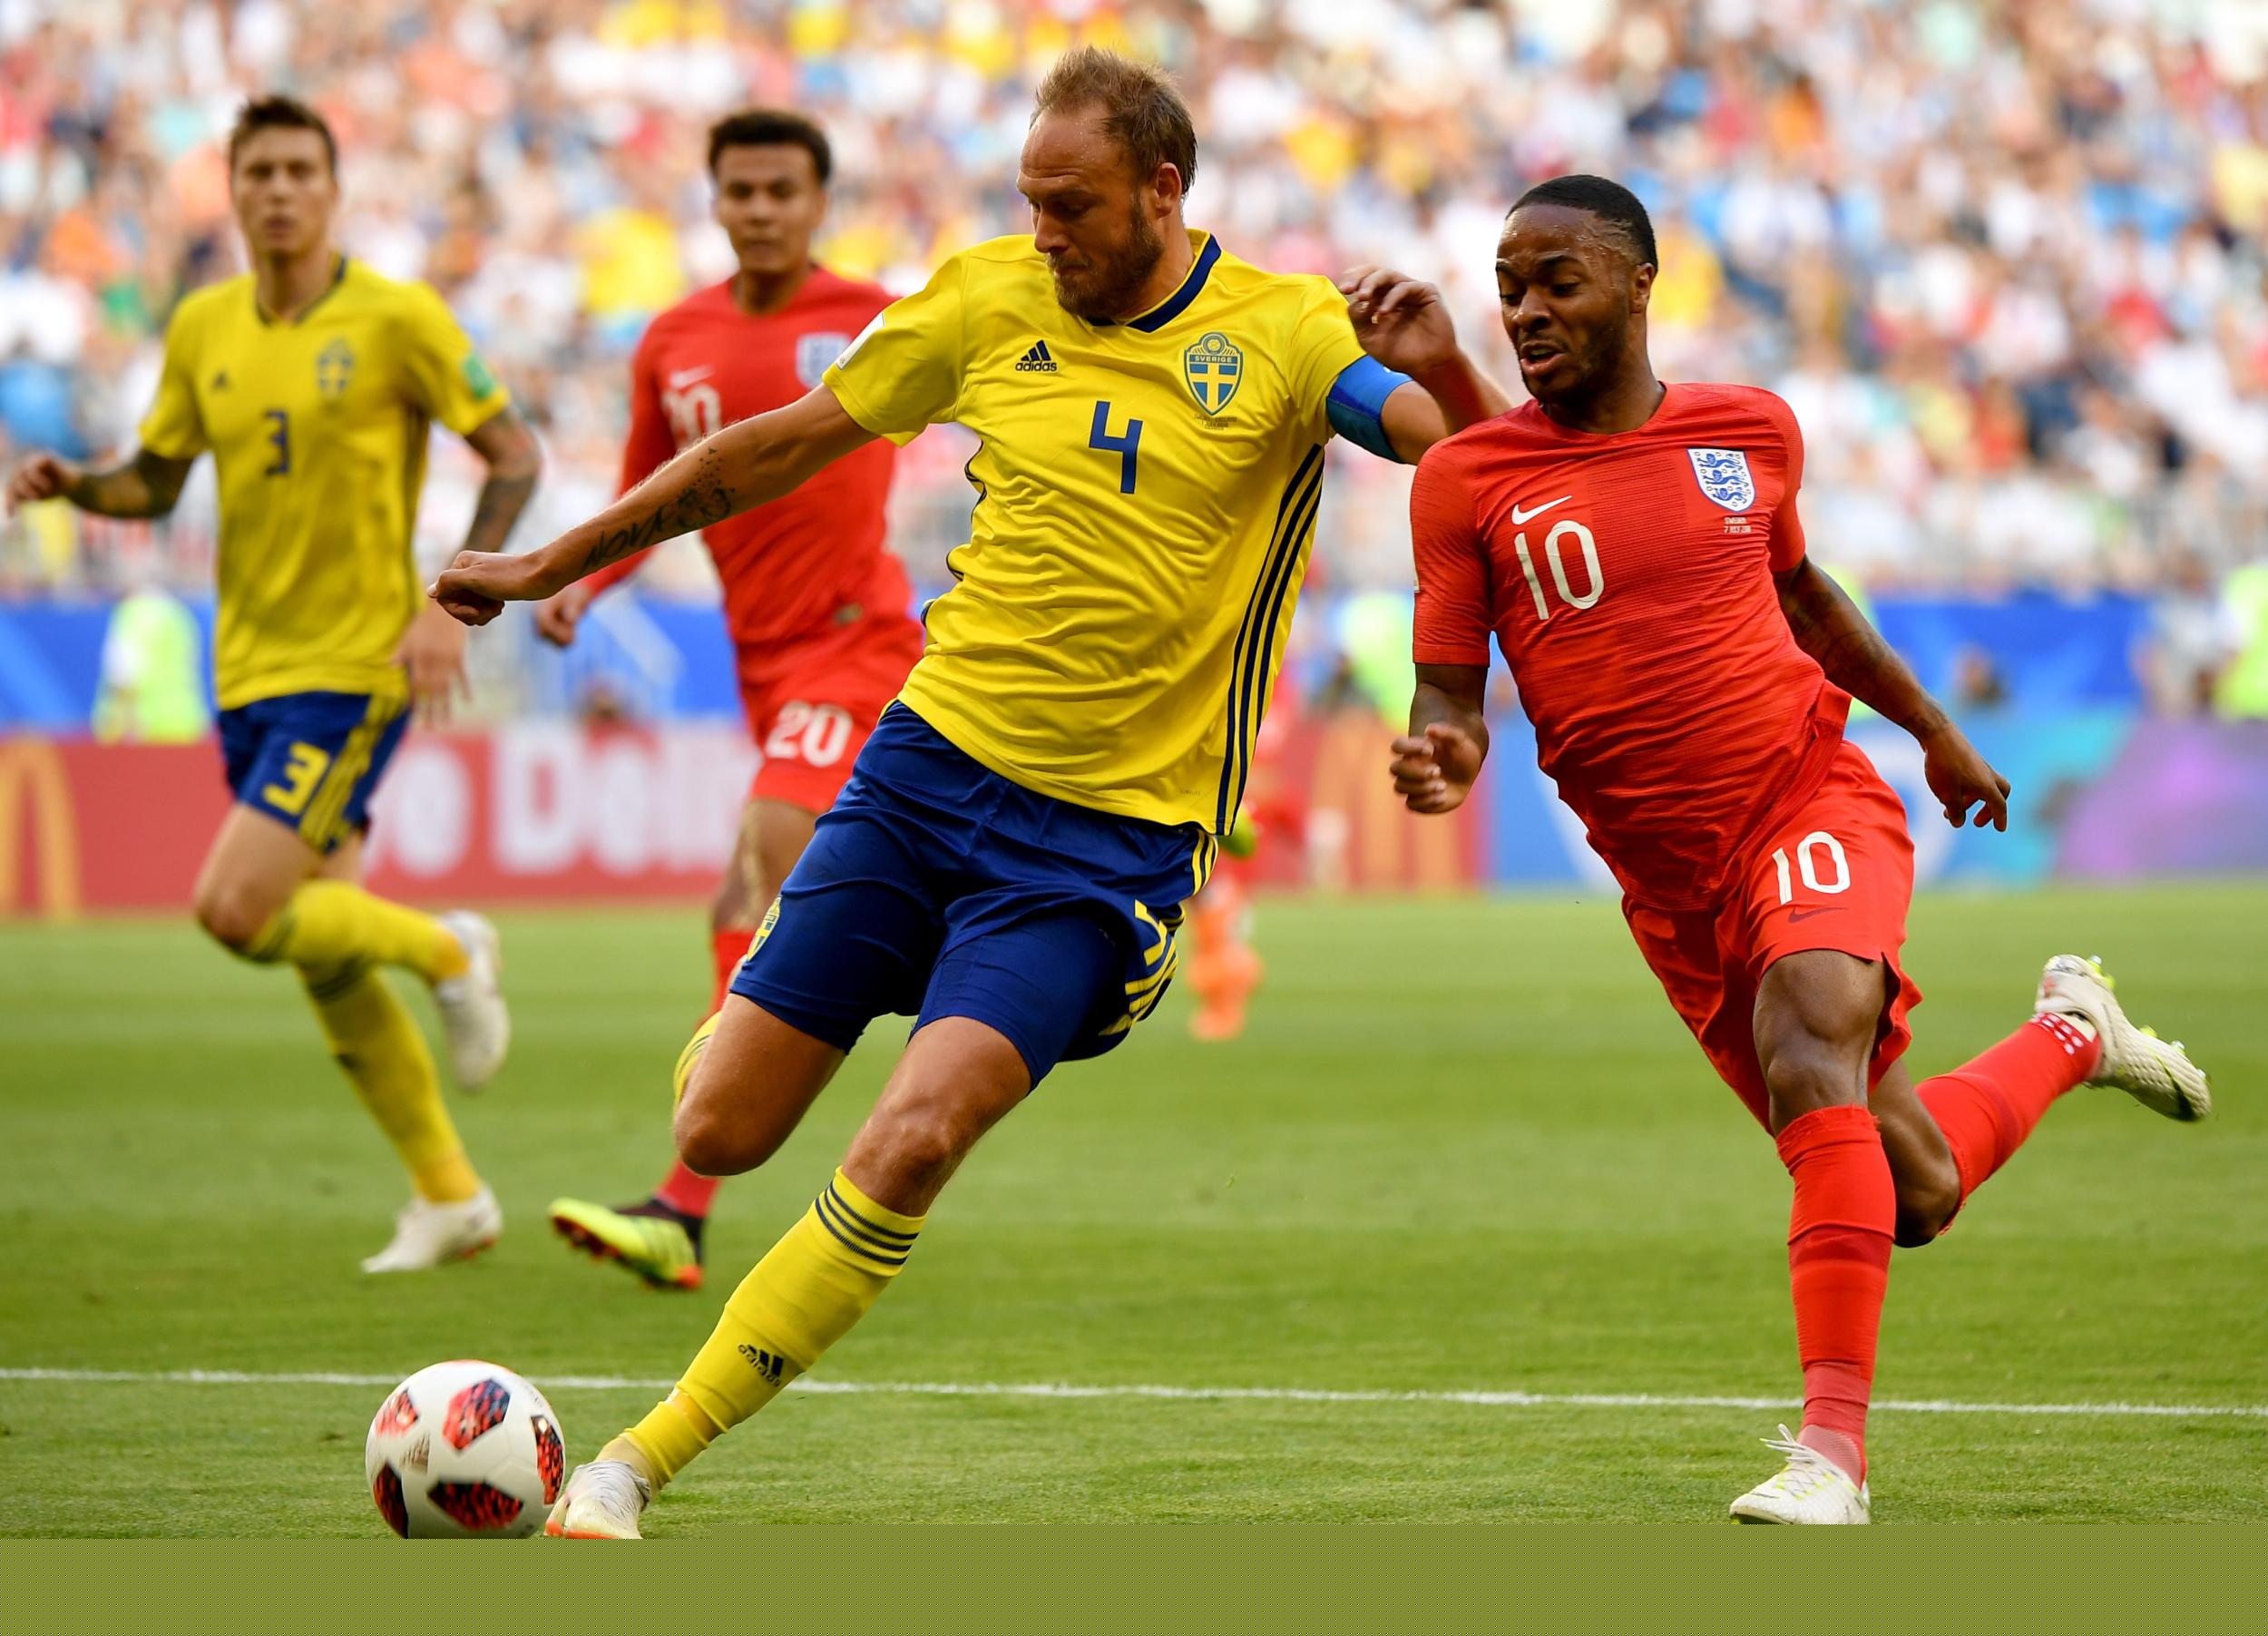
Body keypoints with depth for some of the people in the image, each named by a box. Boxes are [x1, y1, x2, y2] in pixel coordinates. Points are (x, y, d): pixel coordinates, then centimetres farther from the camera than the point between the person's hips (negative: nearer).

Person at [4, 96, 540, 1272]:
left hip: (353, 666, -6)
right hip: (248, 670, 6)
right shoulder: (202, 328, 7)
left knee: (235, 911, -19)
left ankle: (446, 950, 6)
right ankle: (449, 1196, 20)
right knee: (321, 953, 8)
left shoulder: (396, 320, -9)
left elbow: (514, 454, -5)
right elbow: (155, 480, 17)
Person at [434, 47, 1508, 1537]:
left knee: (909, 1147, -22)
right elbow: (779, 447, 13)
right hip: (932, 759, 3)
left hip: (1115, 835, -3)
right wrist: (551, 565, 18)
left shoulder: (1286, 335, -4)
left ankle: (638, 1464, -14)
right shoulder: (990, 301, 4)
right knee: (719, 1134, -1)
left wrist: (1440, 364, -34)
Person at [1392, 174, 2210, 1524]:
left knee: (1806, 1052, -32)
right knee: (1911, 1193, 8)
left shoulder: (1752, 433, 3)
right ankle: (2071, 1032, 43)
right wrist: (1442, 759, -27)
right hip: (1671, 879, 1)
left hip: (1814, 801, -1)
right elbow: (1449, 695, -3)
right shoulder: (1467, 480, -4)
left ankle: (1834, 1451, -30)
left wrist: (1936, 732, 30)